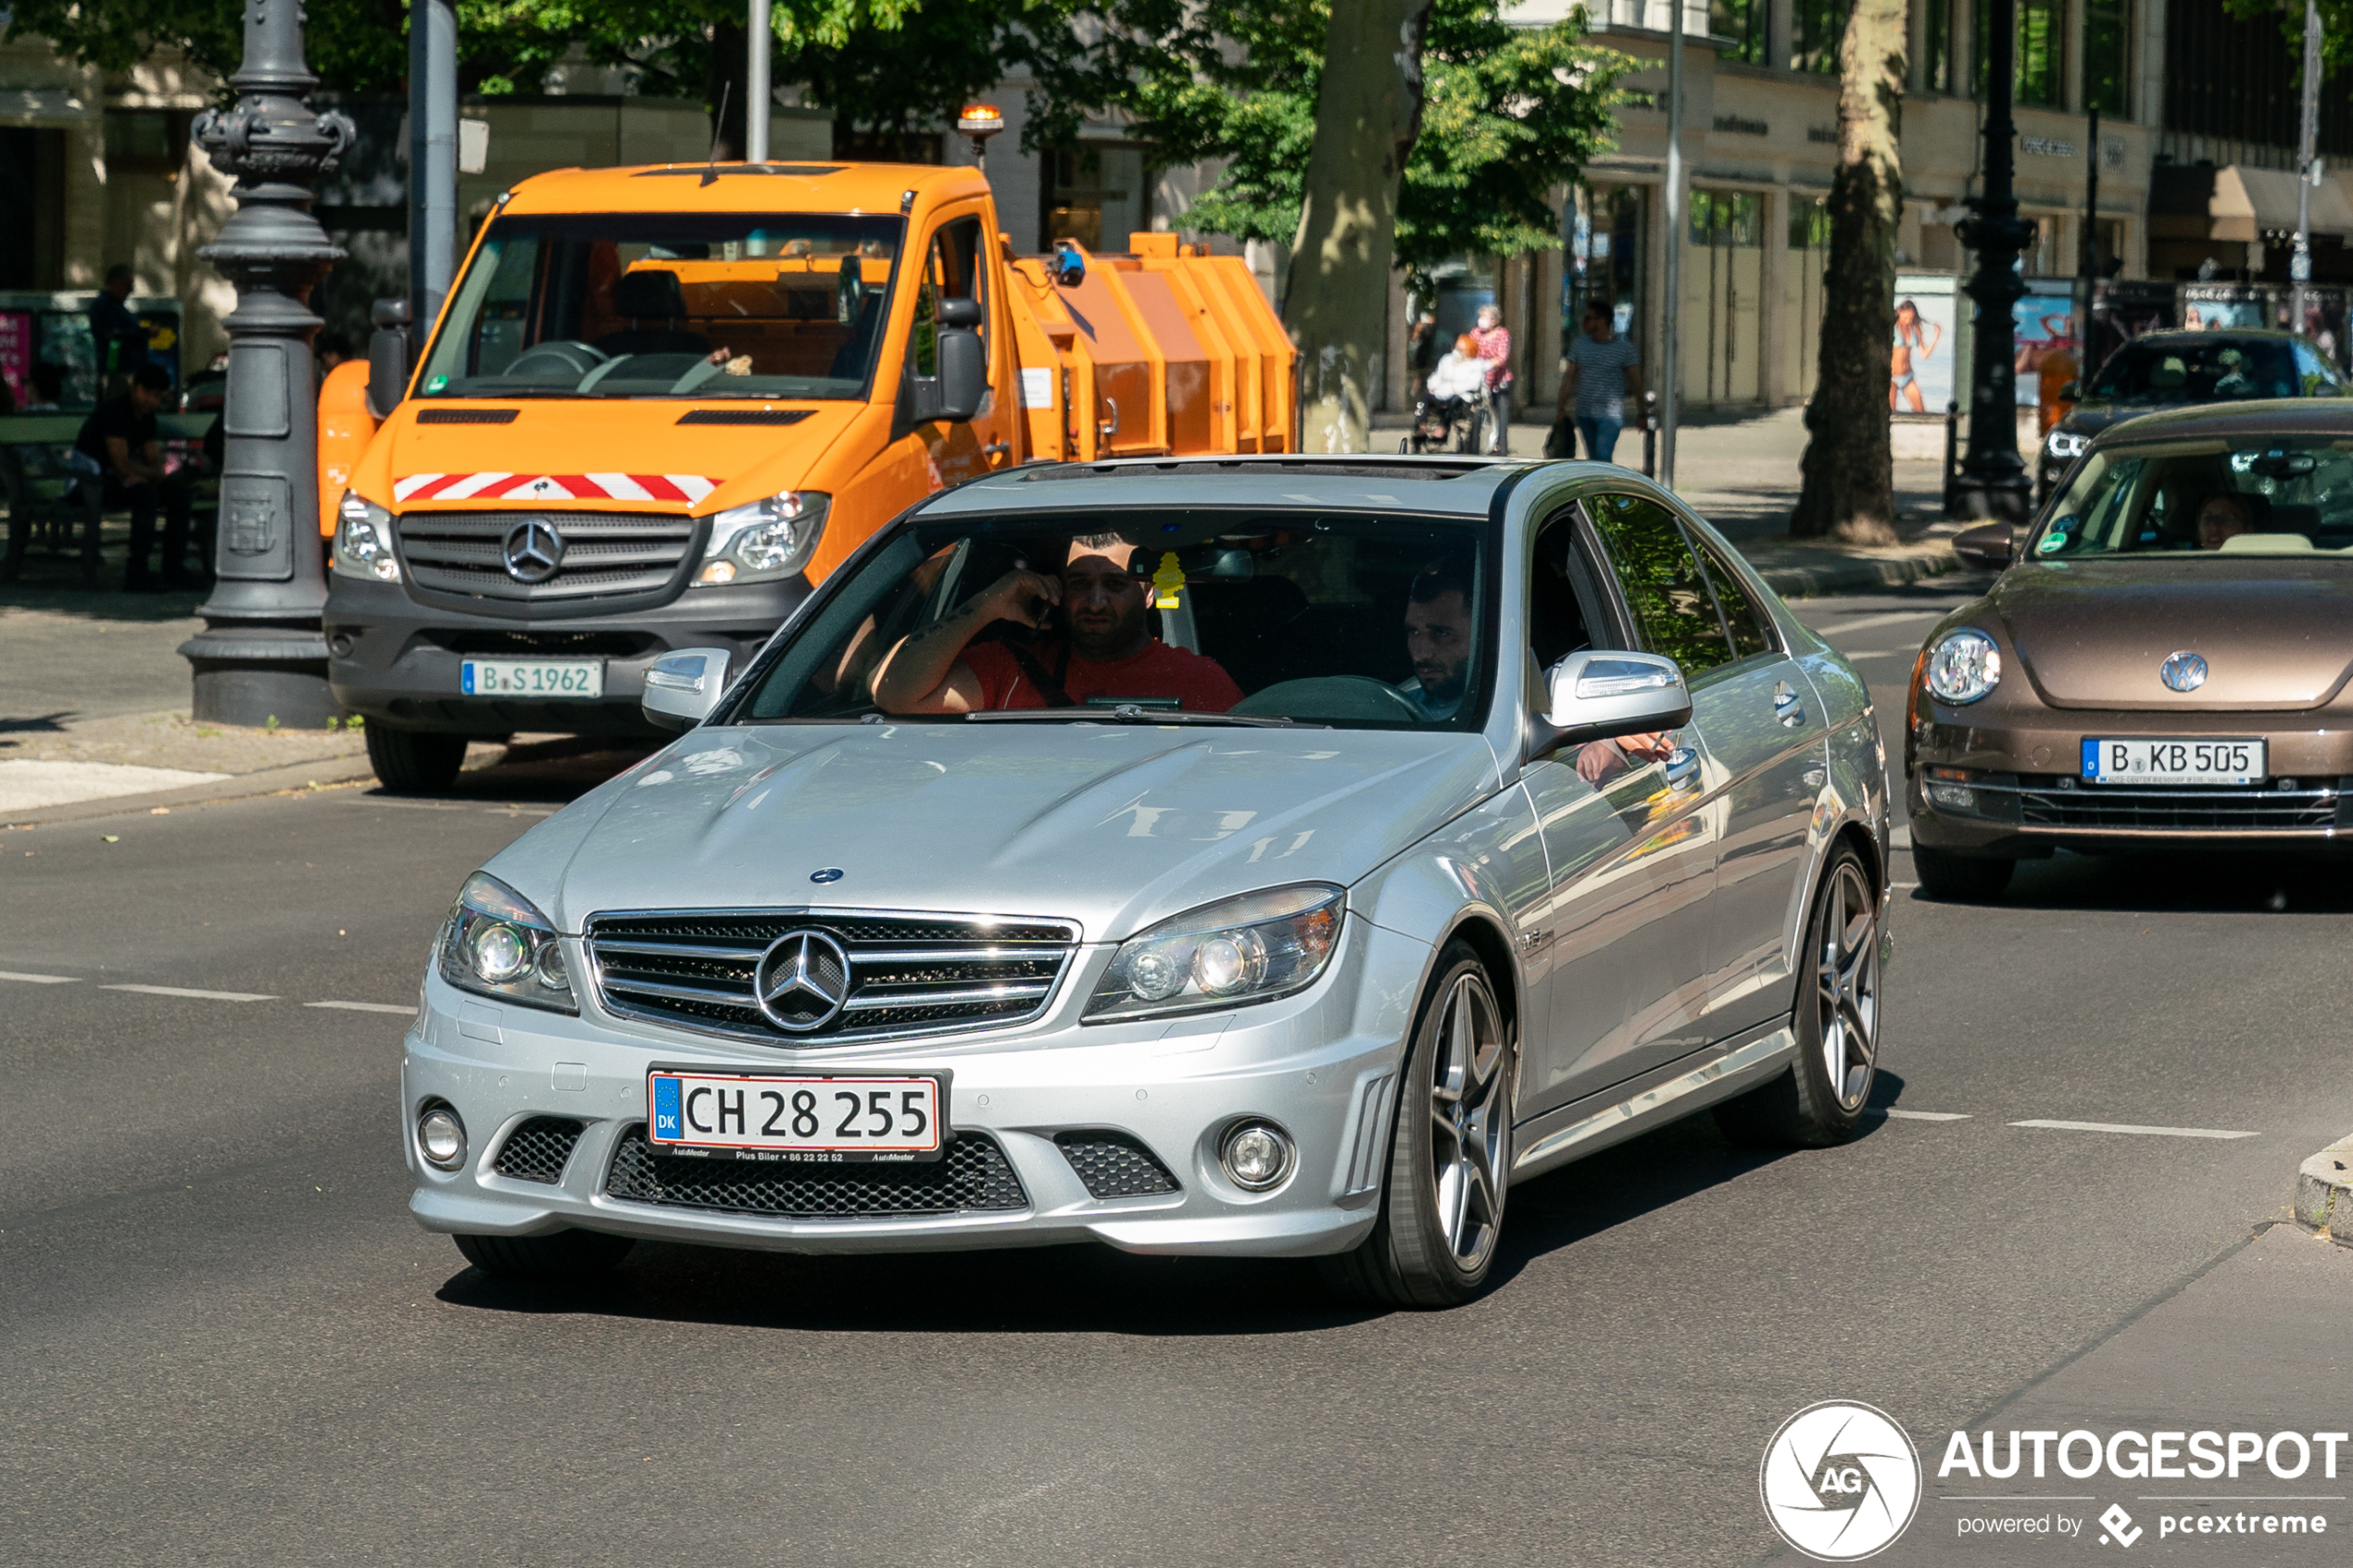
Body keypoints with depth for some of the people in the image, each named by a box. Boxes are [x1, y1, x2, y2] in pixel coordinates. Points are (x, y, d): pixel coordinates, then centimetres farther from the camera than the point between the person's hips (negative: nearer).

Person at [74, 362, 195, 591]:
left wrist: (140, 474, -16)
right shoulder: (114, 411, -18)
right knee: (146, 492, -32)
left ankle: (174, 570, -6)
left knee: (178, 488, -5)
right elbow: (122, 465, -24)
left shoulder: (146, 417, 9)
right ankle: (136, 574, -31)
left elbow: (155, 461, 7)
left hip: (120, 481, 9)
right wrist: (152, 473, -9)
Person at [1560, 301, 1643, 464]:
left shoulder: (1624, 348, -3)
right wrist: (1562, 409, 4)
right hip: (1584, 413, 5)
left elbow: (1636, 382, 0)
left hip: (1611, 415, -5)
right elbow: (1568, 379, 9)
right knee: (1593, 458, 10)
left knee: (1603, 457, -17)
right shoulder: (1579, 346, 7)